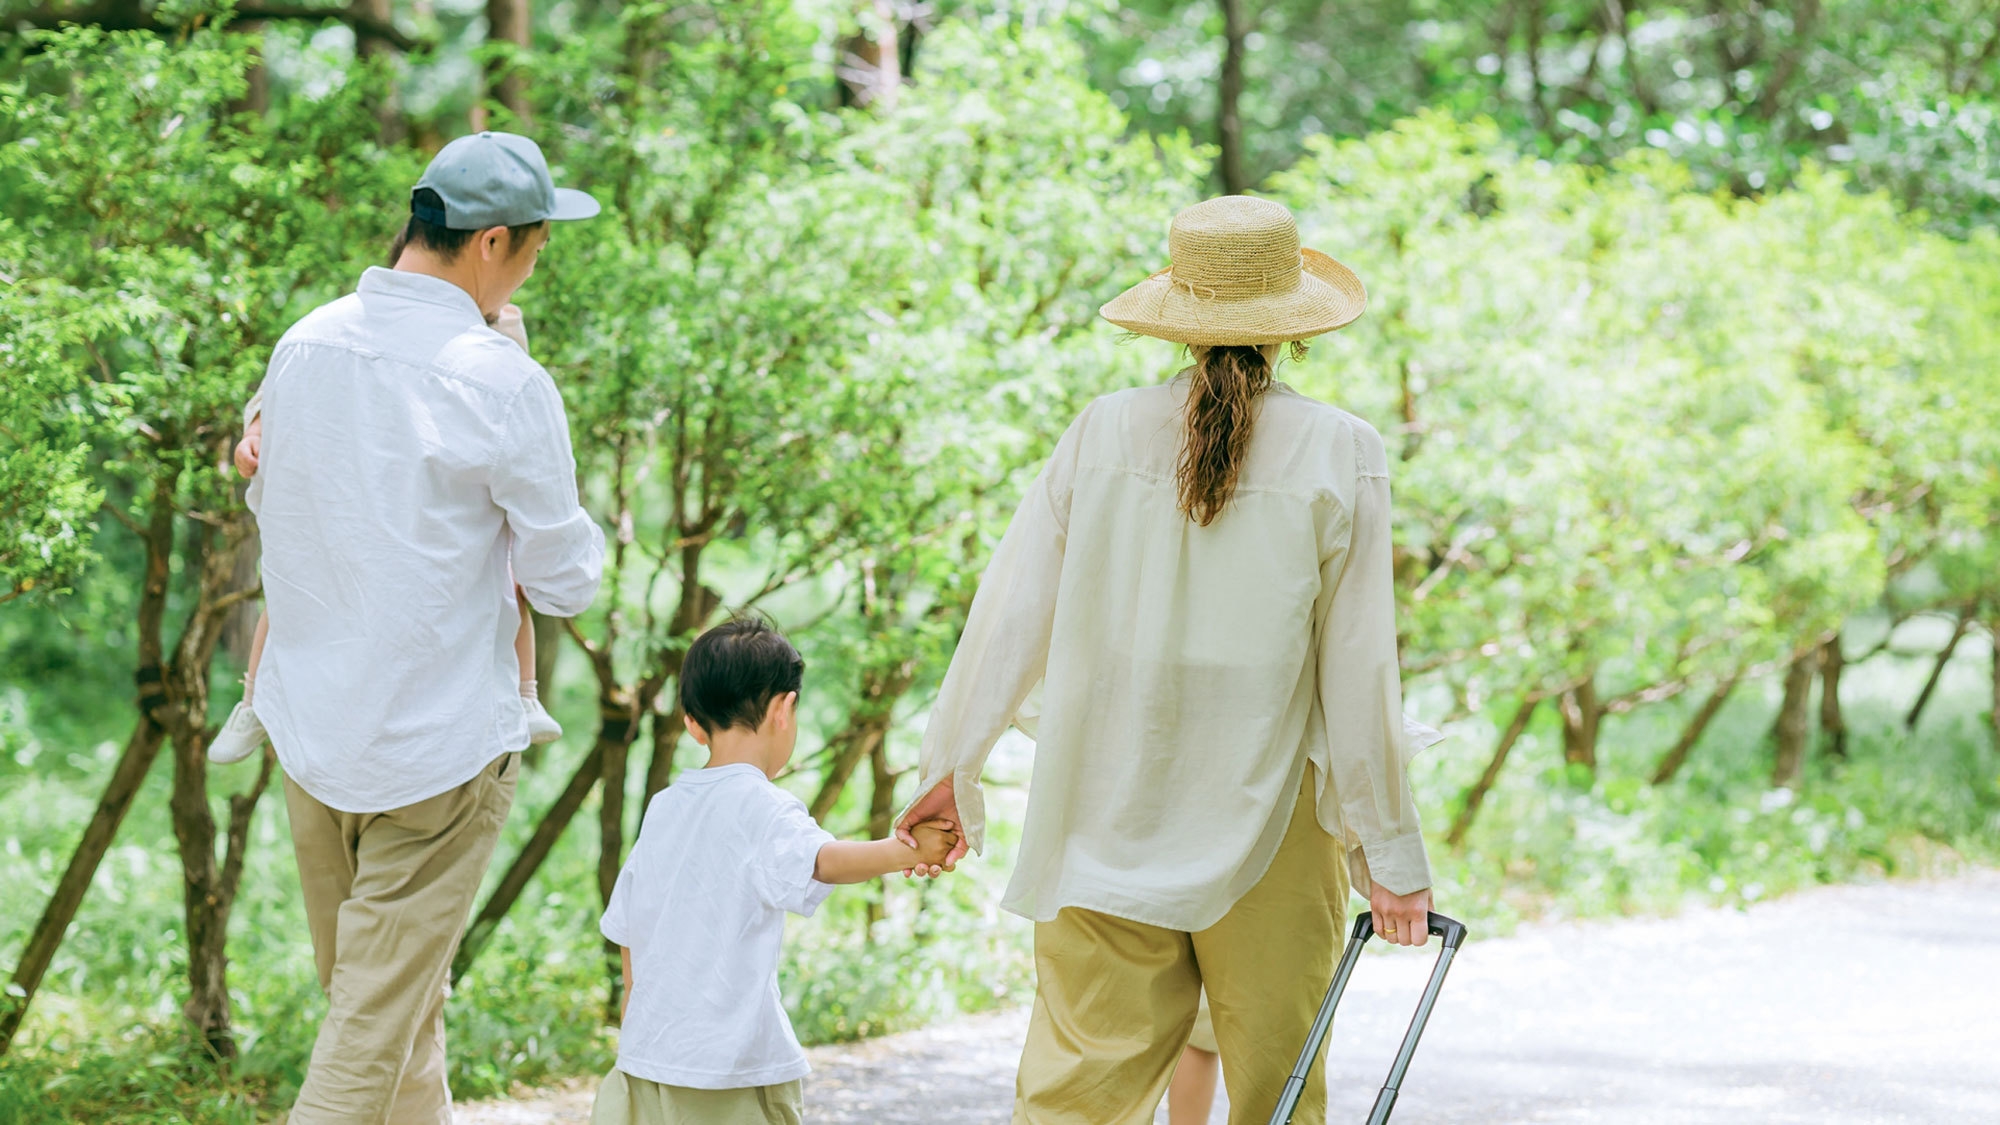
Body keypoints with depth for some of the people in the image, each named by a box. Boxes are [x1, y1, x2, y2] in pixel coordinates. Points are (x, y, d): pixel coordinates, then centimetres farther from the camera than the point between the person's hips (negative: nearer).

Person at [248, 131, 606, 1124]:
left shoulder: (304, 343, 1)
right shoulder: (501, 384, -17)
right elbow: (566, 583, -8)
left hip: (308, 728, 7)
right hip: (439, 744, -7)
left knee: (382, 998, 19)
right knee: (380, 1013, 0)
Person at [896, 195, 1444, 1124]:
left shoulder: (1104, 432, -2)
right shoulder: (1341, 455, -7)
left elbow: (1014, 611, 2)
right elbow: (1358, 672, -6)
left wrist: (954, 766, 14)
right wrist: (1391, 853, 2)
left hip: (1106, 818, 1)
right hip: (1270, 818, -1)